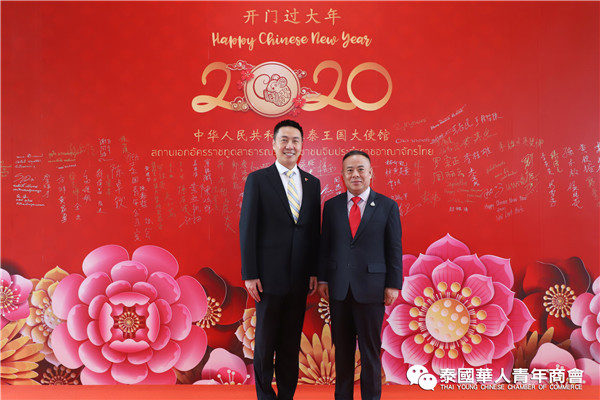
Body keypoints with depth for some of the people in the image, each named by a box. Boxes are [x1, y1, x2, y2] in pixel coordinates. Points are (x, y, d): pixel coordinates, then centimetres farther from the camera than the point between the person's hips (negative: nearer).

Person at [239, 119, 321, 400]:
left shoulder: (312, 183, 9)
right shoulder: (257, 179, -3)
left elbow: (315, 230, 9)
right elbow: (247, 229, -6)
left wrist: (314, 271, 5)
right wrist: (250, 274, -10)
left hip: (300, 277, 4)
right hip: (270, 275, -3)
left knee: (292, 341, 13)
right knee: (266, 340, 10)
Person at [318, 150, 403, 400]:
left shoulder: (387, 206, 1)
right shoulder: (332, 206, 7)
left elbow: (394, 248, 0)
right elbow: (324, 245, 8)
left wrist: (393, 285, -4)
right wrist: (322, 279, 5)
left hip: (371, 289, -2)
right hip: (339, 288, 2)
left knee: (370, 349, 8)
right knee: (342, 349, 12)